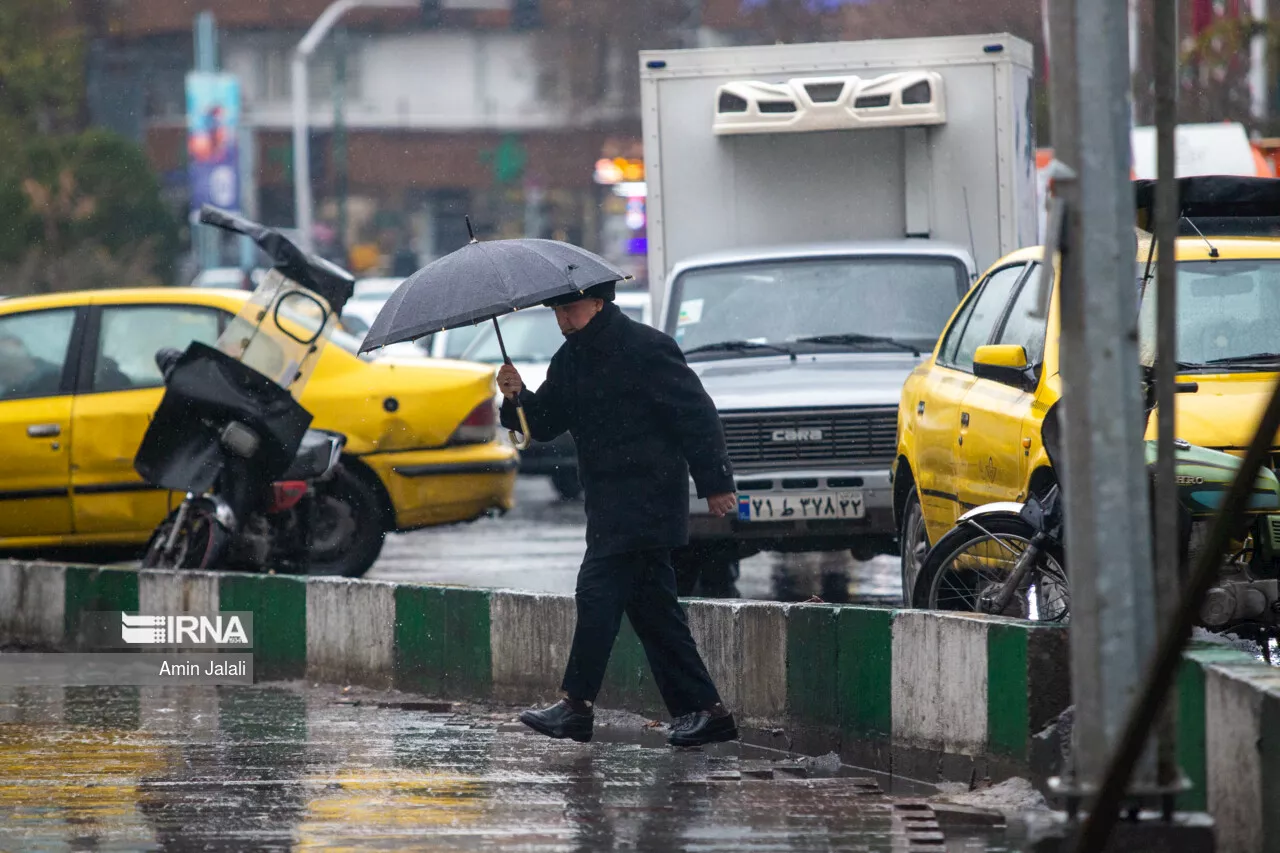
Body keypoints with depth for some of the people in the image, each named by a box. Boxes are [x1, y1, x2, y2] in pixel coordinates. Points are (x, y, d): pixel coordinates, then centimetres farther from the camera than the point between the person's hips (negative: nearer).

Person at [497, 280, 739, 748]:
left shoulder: (644, 348, -12)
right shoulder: (571, 359, 14)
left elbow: (697, 413, -12)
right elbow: (545, 423, 14)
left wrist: (715, 482, -13)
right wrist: (518, 398, -8)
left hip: (644, 496, -9)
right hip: (611, 504, 9)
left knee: (598, 591, -13)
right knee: (652, 606, 8)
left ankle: (576, 704, -10)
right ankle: (702, 709, 10)